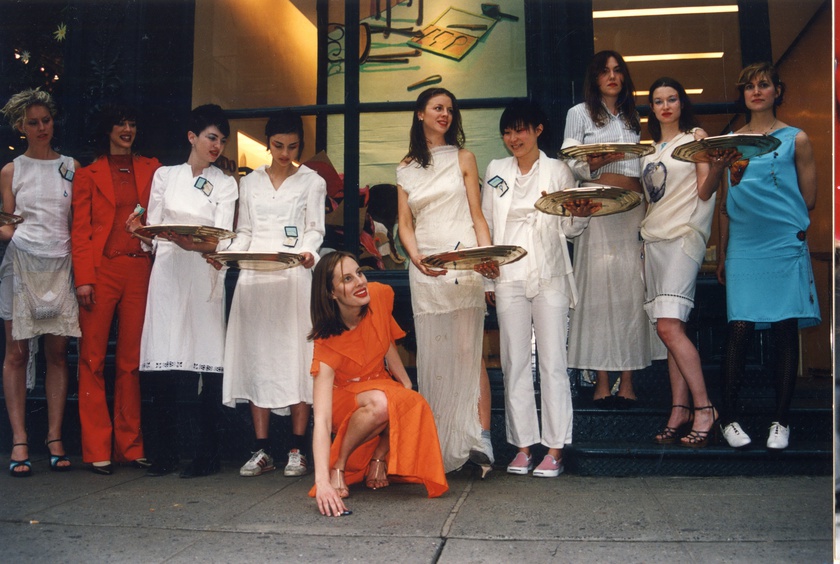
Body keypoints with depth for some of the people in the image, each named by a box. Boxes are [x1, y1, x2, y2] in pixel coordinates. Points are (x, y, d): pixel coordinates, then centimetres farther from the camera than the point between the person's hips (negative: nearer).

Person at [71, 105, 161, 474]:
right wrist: (83, 278, -7)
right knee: (93, 359, -2)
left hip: (139, 271, 2)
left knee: (131, 361, 4)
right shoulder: (88, 175, 10)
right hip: (101, 270, -2)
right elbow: (80, 230, 3)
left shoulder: (151, 169, 16)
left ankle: (129, 445, 12)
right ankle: (97, 450, 4)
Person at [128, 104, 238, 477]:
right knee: (160, 363, -2)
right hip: (166, 272, 1)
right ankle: (164, 453, 9)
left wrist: (195, 244, -22)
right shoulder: (164, 176, 14)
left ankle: (207, 455, 1)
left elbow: (221, 239, -2)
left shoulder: (225, 184, 10)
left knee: (208, 362, -6)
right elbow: (153, 227, 14)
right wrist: (140, 228, -8)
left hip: (204, 275, -1)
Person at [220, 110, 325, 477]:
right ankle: (261, 450, 3)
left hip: (293, 274, -3)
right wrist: (228, 254, -2)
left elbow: (315, 228, 3)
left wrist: (307, 251, -18)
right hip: (255, 275, 3)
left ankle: (297, 450, -1)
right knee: (257, 355, -1)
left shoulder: (311, 181, 11)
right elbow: (244, 231, 18)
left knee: (295, 354, -7)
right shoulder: (250, 182, 18)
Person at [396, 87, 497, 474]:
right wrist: (415, 256, -10)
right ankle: (438, 443, 5)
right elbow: (405, 223, 10)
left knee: (468, 351, -7)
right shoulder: (406, 168, 15)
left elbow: (477, 215, 6)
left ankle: (480, 439, -5)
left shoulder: (463, 159, 11)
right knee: (433, 355, 1)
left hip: (462, 263, -2)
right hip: (424, 267, 2)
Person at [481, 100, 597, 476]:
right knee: (515, 362, 1)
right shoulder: (495, 171, 14)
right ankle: (522, 446, 8)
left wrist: (580, 215, -14)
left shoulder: (558, 170, 9)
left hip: (550, 275, -2)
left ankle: (554, 449, 1)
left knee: (552, 362, -4)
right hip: (509, 277, 2)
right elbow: (486, 224, 13)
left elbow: (569, 229, 9)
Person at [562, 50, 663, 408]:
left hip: (634, 208, 4)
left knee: (632, 290, -3)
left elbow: (645, 168, 23)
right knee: (598, 287, -8)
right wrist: (597, 161, -15)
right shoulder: (580, 113, 11)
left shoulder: (633, 118, 24)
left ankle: (628, 381, -1)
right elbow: (568, 164, 2)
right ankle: (601, 381, -5)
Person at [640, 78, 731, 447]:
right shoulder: (649, 148, 20)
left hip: (684, 235, -6)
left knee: (669, 325, -18)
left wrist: (717, 168, -24)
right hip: (653, 237, 6)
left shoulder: (695, 137, 5)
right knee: (670, 329, 3)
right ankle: (680, 410, 5)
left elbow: (705, 192, -3)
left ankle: (703, 408, -12)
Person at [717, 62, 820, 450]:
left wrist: (775, 216, 8)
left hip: (785, 246, -1)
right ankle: (728, 417, 3)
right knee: (740, 327, -5)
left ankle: (781, 419, 10)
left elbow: (808, 200, 8)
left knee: (785, 329, 1)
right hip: (743, 248, 1)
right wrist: (722, 251, 11)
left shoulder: (796, 139, 7)